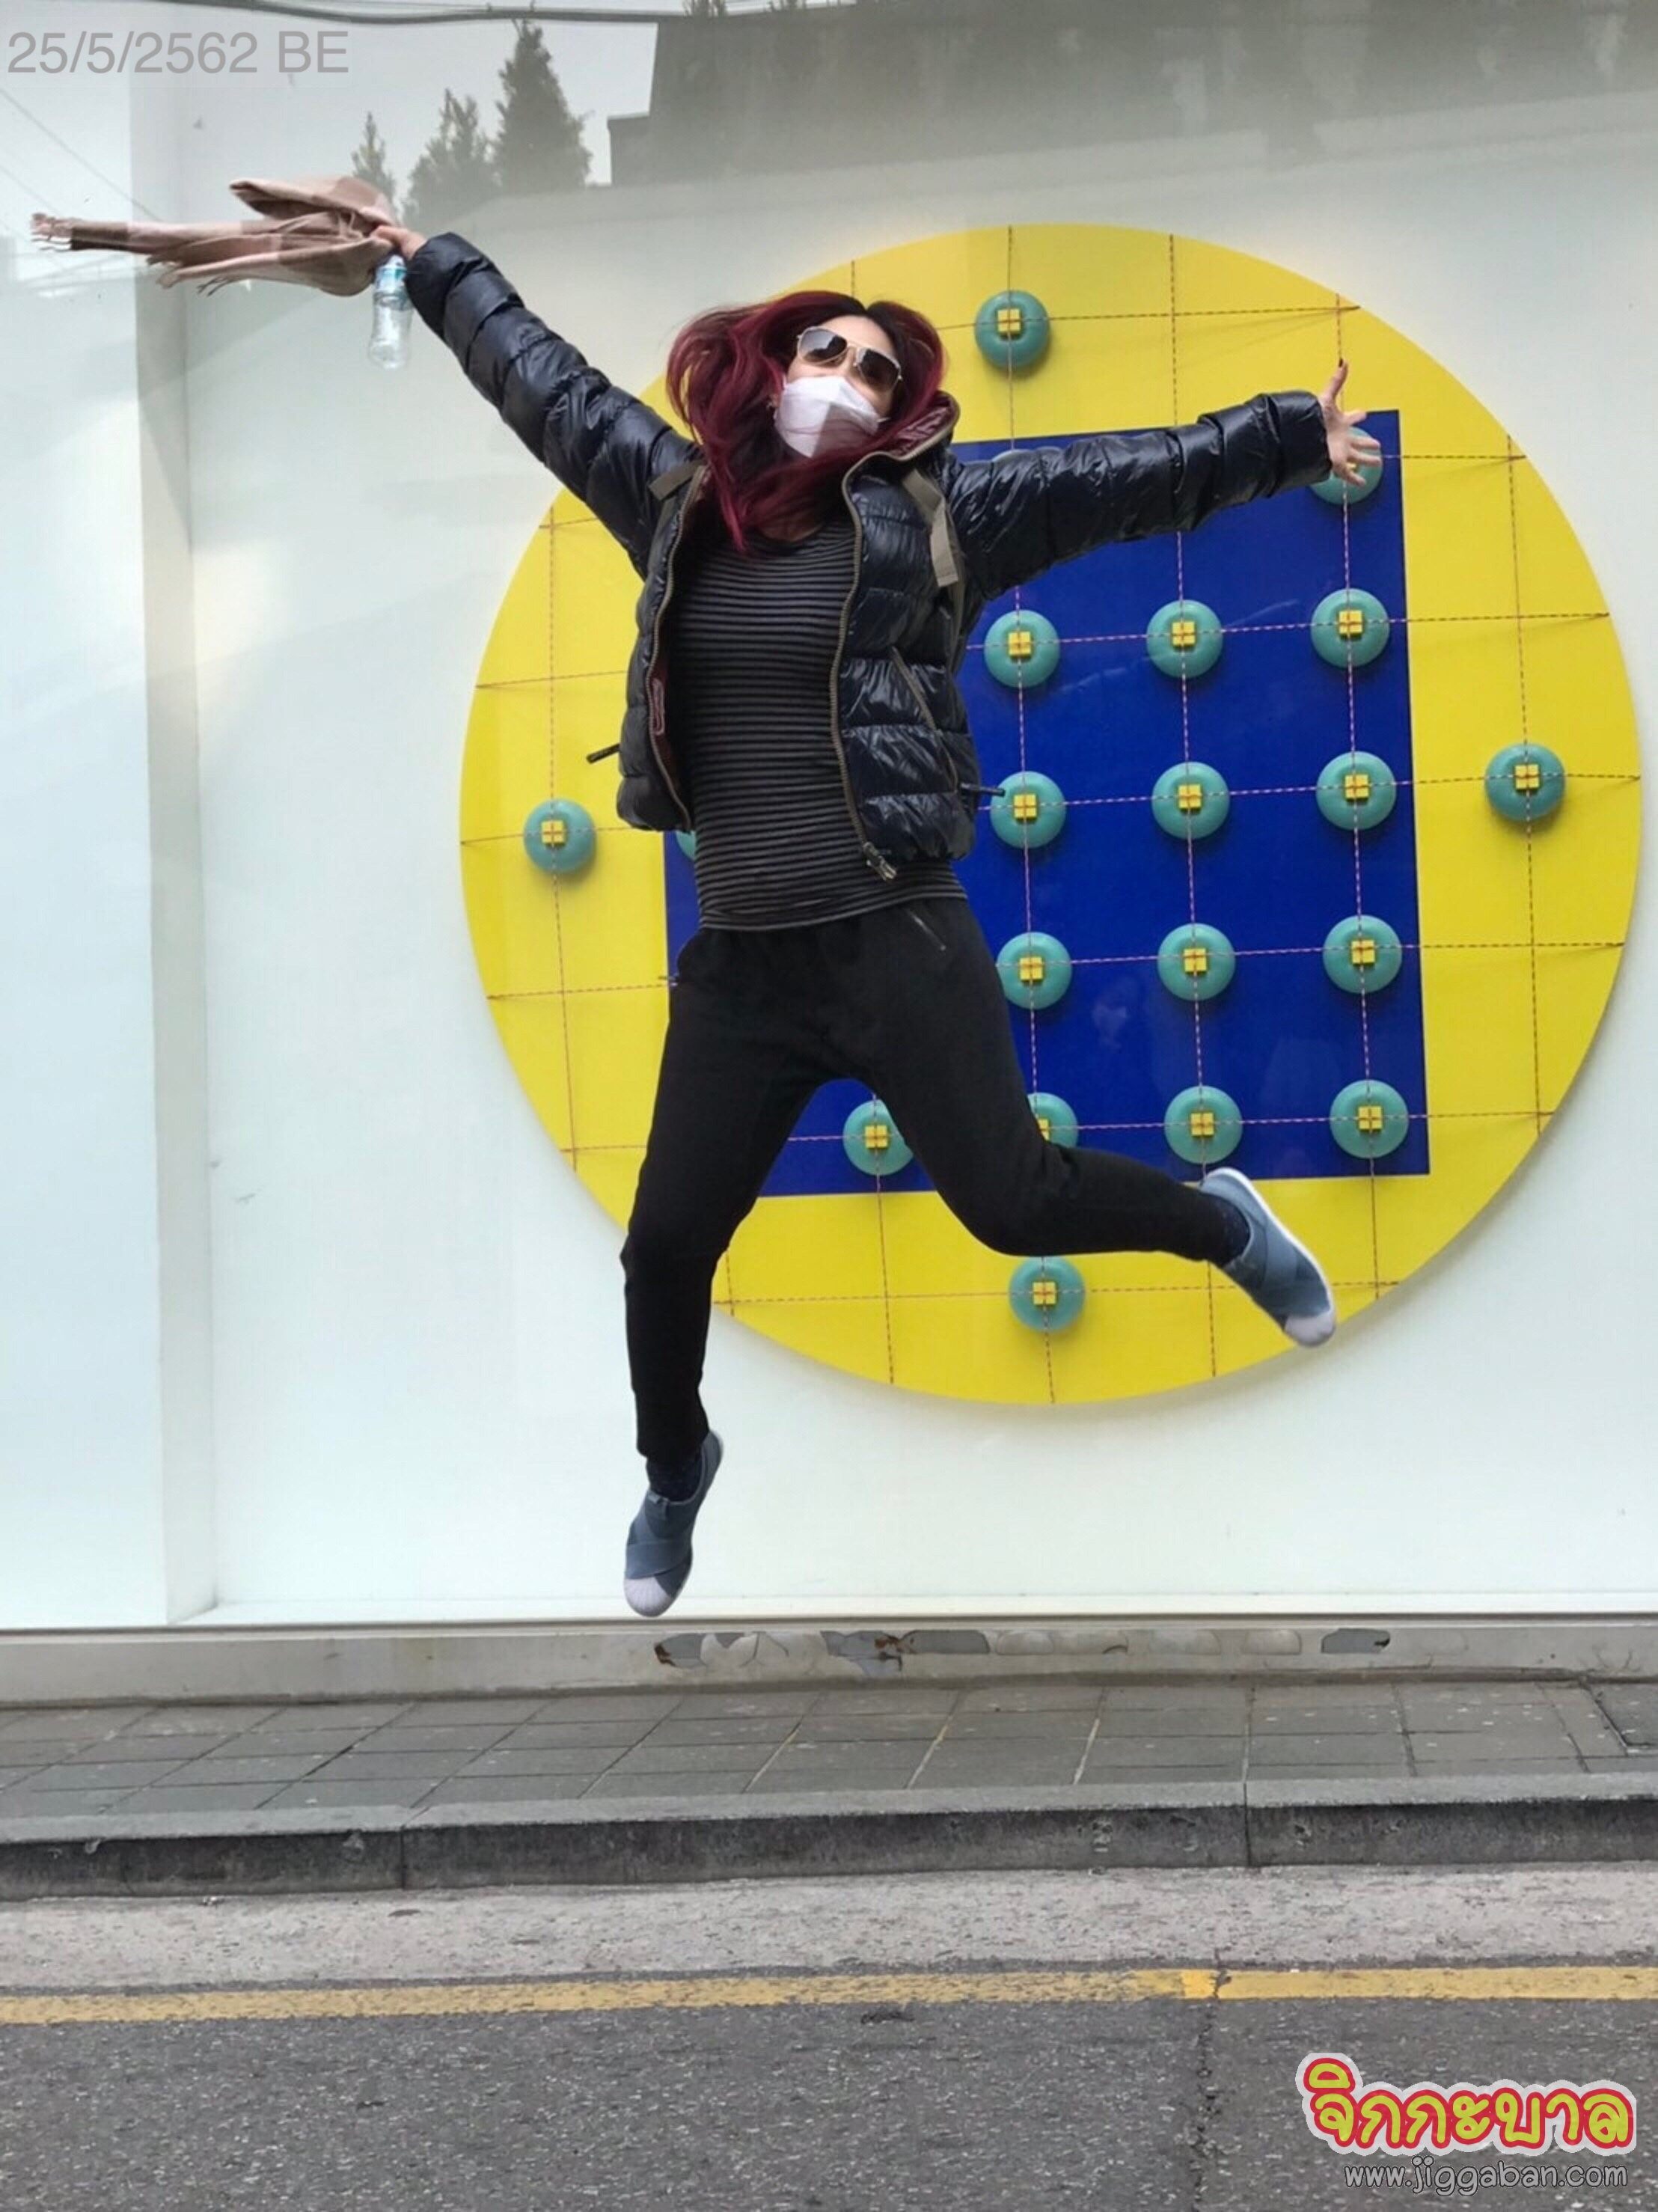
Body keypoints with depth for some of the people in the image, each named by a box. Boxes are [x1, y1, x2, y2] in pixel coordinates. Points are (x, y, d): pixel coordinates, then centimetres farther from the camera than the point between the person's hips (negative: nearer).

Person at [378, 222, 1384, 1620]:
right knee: (667, 1241, 9)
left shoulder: (925, 513, -1)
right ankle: (676, 1472, 36)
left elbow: (1115, 481, -4)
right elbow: (544, 379, 21)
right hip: (739, 962, 4)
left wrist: (1287, 436, -10)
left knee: (1012, 1200, -2)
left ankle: (1220, 1219, 29)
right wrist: (437, 264, 31)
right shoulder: (678, 498, 9)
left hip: (897, 942, -3)